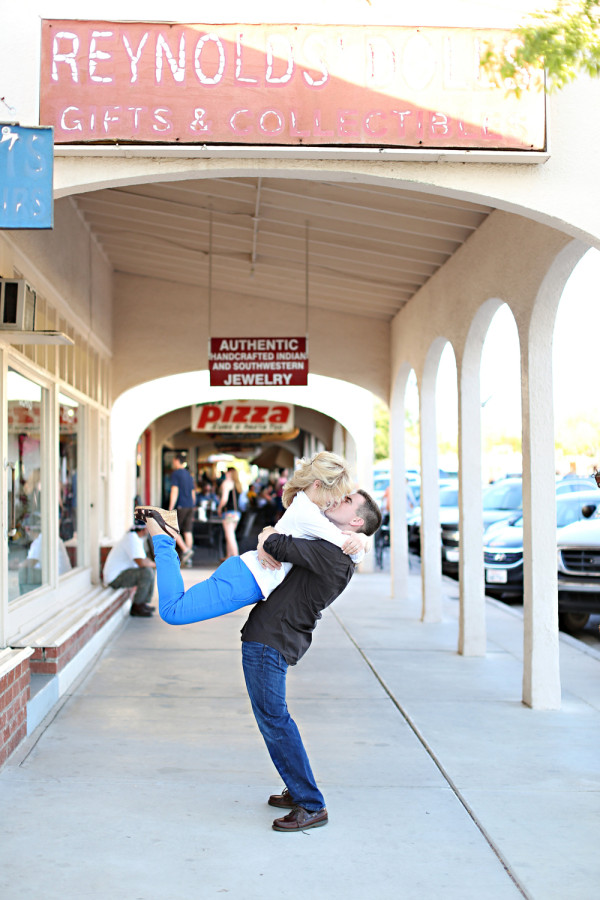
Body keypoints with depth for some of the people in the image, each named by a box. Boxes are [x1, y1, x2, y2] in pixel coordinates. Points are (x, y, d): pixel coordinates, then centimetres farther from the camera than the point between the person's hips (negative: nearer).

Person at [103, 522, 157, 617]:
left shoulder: (136, 538, 12)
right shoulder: (132, 539, -21)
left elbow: (143, 559, 23)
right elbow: (141, 562, -30)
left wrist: (153, 563, 3)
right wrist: (153, 564, -10)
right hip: (115, 578, -11)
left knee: (151, 571, 16)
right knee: (147, 572, -25)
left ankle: (144, 603, 13)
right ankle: (136, 607, -14)